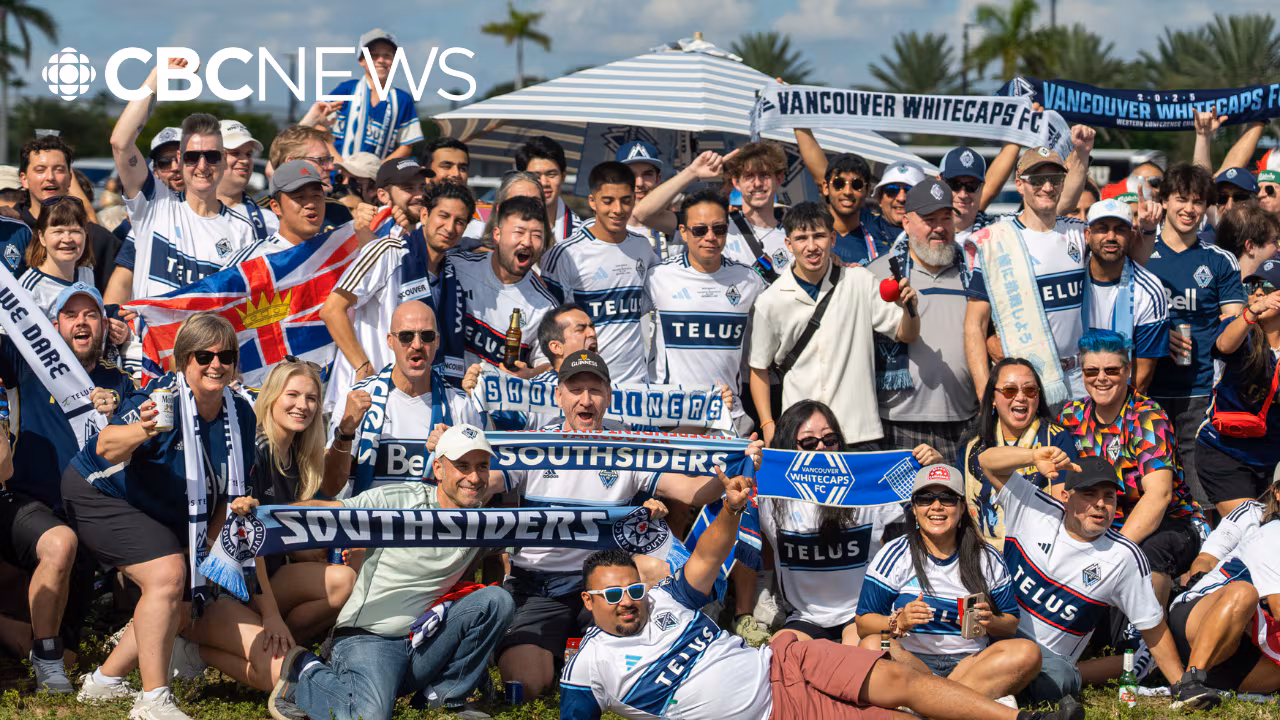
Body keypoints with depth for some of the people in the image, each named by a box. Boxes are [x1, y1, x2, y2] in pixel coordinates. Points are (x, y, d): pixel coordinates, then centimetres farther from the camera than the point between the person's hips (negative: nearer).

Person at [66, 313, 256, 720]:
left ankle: (104, 682, 25)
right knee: (167, 575, -26)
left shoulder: (240, 415, -7)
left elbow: (228, 489, 6)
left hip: (164, 517, 8)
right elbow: (107, 448, -44)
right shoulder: (162, 398, -28)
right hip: (99, 493, -8)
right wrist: (141, 431, -64)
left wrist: (205, 545, 0)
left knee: (179, 603, 10)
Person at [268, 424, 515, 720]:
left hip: (424, 644, 5)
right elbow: (323, 511, -10)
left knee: (496, 599, -13)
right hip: (368, 637, -5)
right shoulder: (397, 501, -10)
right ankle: (305, 671, 1)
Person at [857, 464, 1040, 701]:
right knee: (872, 646, -33)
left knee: (1027, 652, -25)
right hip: (911, 661, -2)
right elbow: (863, 625, 2)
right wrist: (899, 622, -18)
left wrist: (991, 623, -9)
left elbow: (1011, 625, 14)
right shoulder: (894, 556, 5)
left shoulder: (988, 559, 12)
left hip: (968, 662, 2)